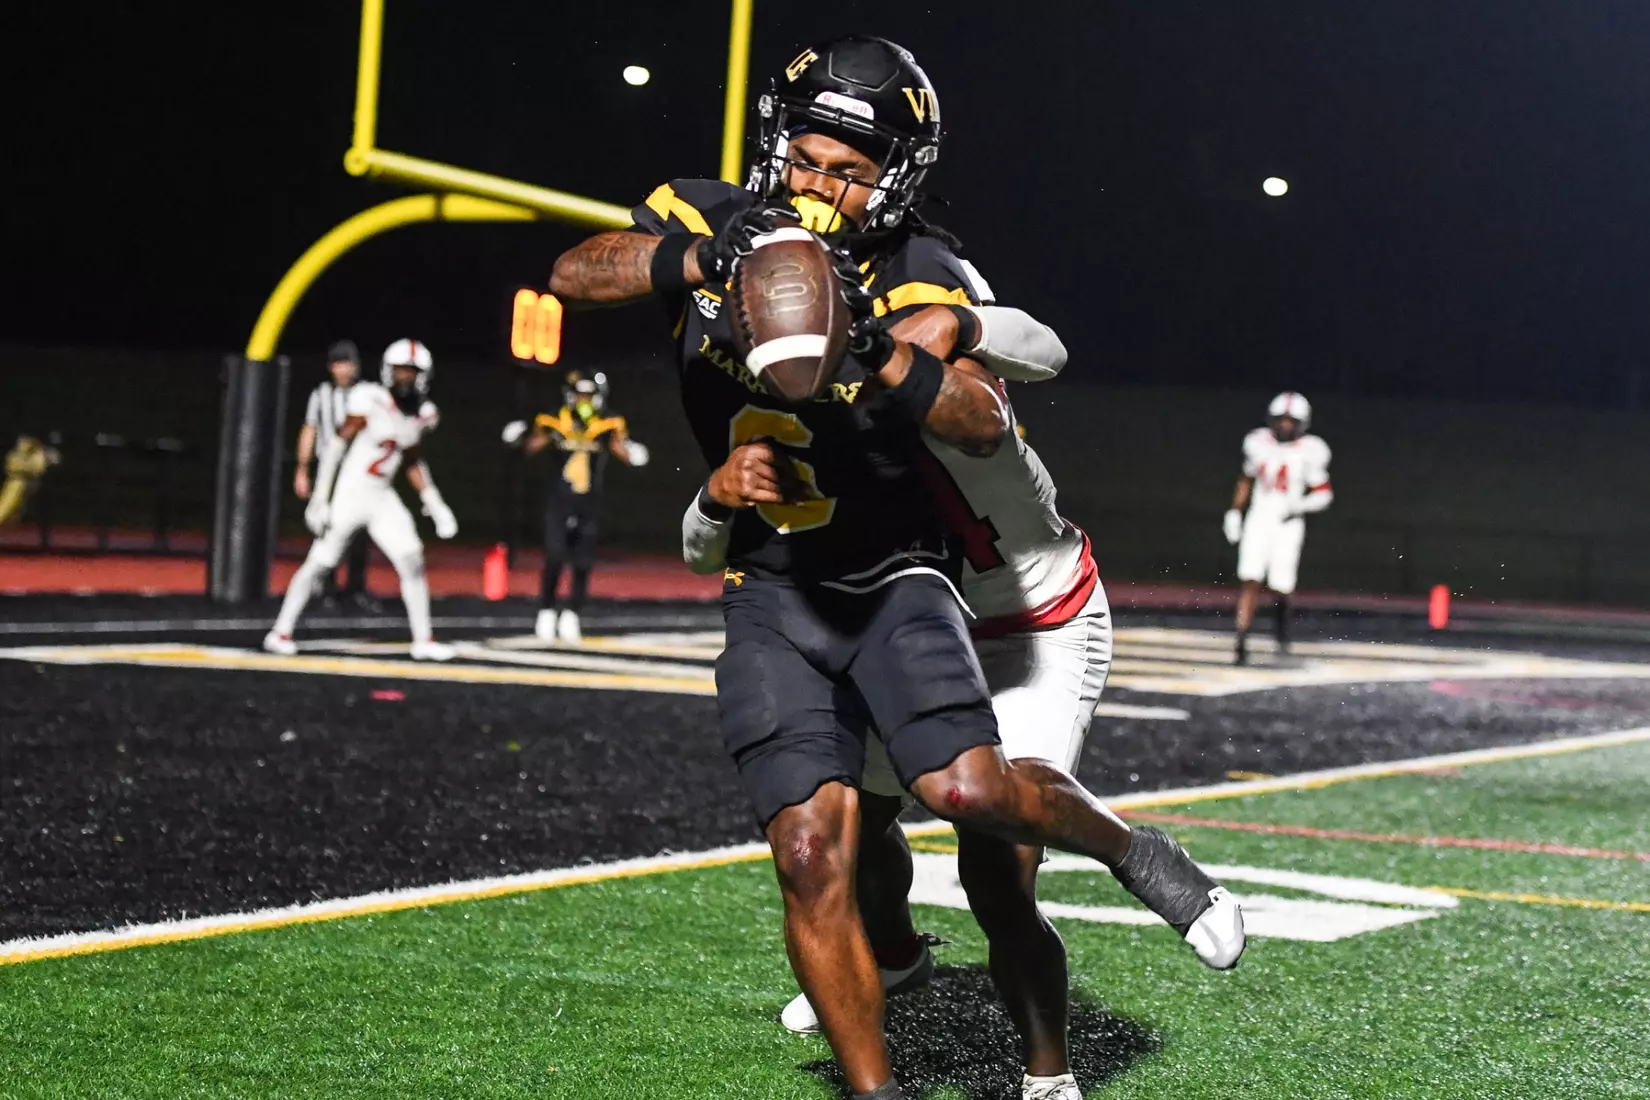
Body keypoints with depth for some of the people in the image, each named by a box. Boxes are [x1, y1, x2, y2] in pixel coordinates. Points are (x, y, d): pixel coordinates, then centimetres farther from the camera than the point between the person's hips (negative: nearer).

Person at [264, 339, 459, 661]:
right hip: (349, 496, -5)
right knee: (318, 563, -1)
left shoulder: (421, 414, 3)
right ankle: (280, 632, 11)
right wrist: (320, 499, -15)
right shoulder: (369, 401, -16)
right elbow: (336, 448, -13)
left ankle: (423, 640, 6)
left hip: (382, 500, 6)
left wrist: (435, 505, 13)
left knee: (412, 561, -3)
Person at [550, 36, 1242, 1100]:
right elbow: (576, 274, -17)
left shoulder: (920, 275, -11)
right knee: (812, 857, -8)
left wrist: (876, 346, -39)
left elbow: (984, 425, -24)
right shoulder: (717, 219, -4)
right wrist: (697, 262, -33)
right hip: (770, 593, 2)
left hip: (891, 577, -2)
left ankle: (1130, 850, 7)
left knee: (969, 787, -24)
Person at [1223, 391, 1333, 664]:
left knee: (1281, 585, -3)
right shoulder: (1259, 444, 2)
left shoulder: (1310, 452, -8)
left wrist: (1302, 505, -21)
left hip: (1288, 524, -2)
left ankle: (1282, 617, 31)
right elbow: (1246, 479, 16)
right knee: (1250, 581, -8)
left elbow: (1325, 493, -3)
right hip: (1259, 519, 2)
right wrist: (1235, 513, 12)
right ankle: (1242, 642, -8)